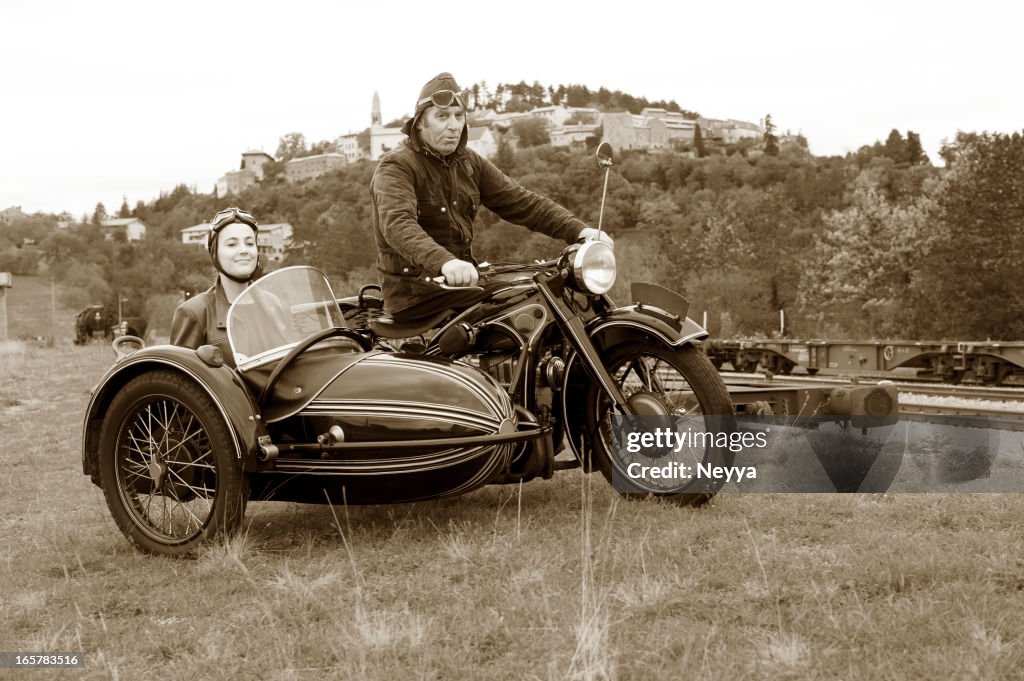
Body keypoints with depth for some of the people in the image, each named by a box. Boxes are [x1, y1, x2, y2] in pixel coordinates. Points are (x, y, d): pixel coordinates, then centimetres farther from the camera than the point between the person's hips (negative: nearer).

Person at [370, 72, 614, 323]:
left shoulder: (470, 163, 12)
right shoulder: (396, 166, -12)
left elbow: (521, 202, 5)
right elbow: (397, 225, -30)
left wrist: (579, 230, -11)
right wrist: (444, 261, -50)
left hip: (461, 282, 8)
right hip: (416, 293, -8)